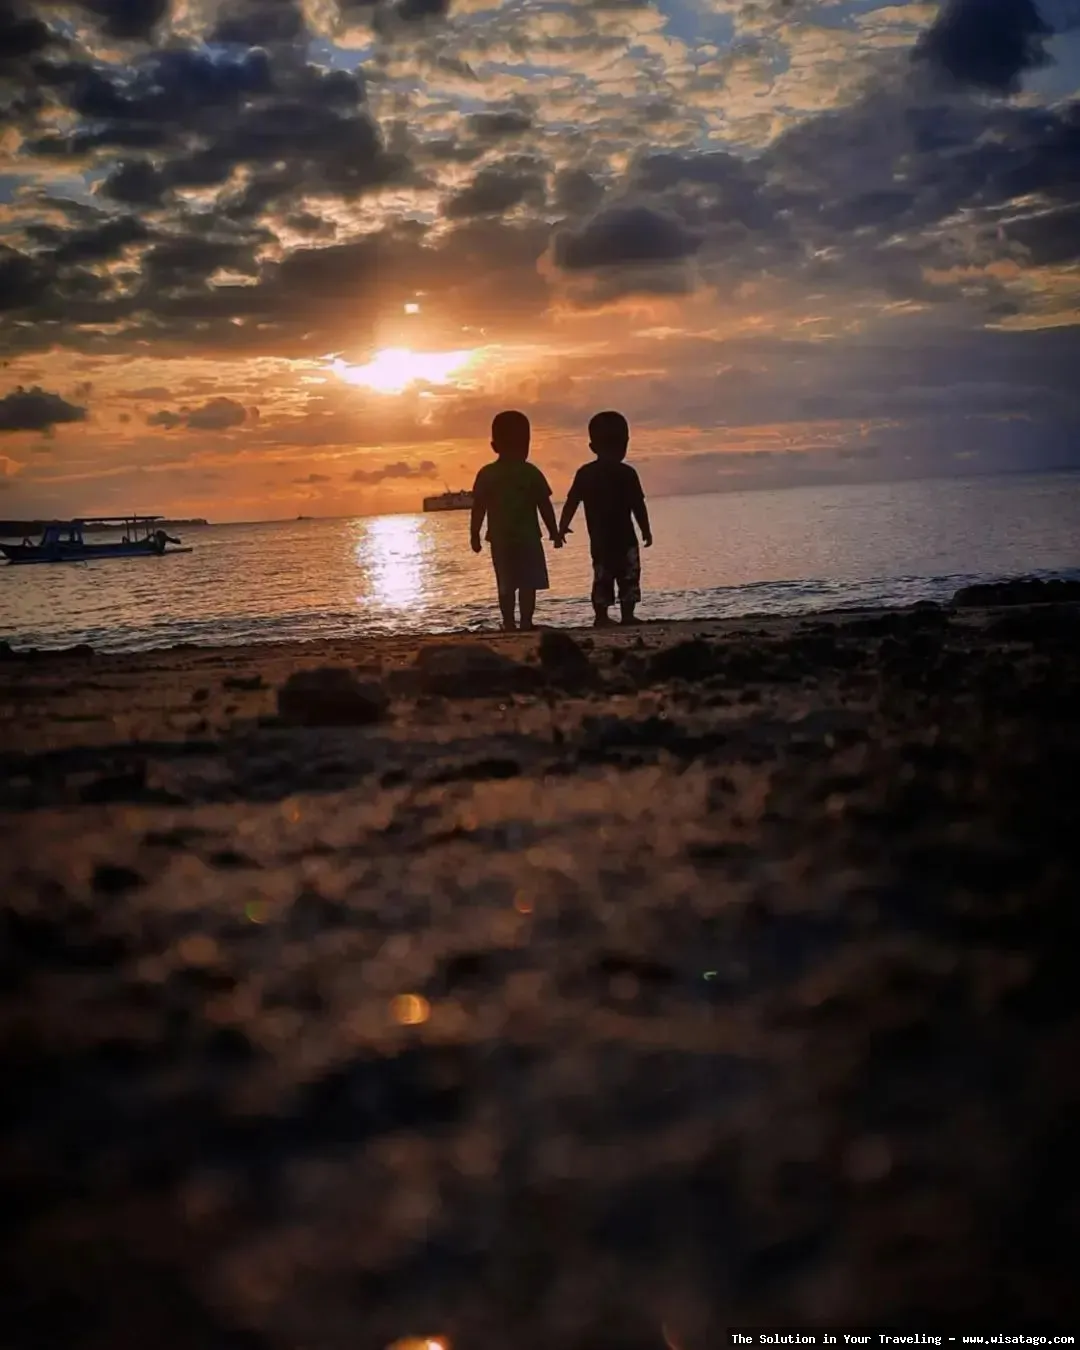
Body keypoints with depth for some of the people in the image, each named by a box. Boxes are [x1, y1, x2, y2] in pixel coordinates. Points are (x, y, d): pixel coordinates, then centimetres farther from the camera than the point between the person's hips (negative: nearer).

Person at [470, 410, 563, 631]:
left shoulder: (486, 475, -1)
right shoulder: (531, 473, -4)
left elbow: (478, 508, -2)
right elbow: (545, 506, -2)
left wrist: (475, 535, 6)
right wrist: (554, 532, 5)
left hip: (500, 539, 2)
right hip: (528, 537, -2)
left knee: (506, 585, 7)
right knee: (528, 584, 3)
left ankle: (509, 625, 6)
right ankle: (526, 624, -2)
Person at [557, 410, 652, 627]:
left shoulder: (584, 473, 2)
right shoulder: (627, 473, -8)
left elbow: (572, 502, 2)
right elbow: (638, 506, -8)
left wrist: (563, 526, 10)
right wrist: (646, 530, 1)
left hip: (599, 537, 4)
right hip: (624, 537, -4)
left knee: (602, 577, 9)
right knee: (629, 577, 2)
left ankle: (601, 616, 4)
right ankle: (627, 615, -3)